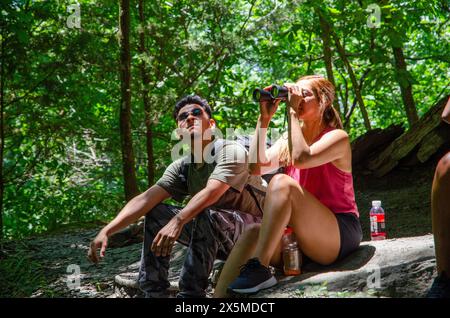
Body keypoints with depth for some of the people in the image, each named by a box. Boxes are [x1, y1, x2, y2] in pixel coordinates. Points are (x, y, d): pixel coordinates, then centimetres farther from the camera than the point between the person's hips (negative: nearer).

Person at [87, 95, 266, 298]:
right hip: (217, 238, 7)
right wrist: (107, 231, -21)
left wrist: (177, 221, -48)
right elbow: (146, 199, -9)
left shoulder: (232, 151, -17)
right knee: (155, 212, -4)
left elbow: (210, 193, -34)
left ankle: (190, 294, -25)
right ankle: (153, 291, -4)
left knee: (205, 216, -35)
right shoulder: (182, 168, 2)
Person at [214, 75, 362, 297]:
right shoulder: (290, 140, 15)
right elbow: (257, 166, -1)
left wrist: (292, 112, -15)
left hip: (340, 235, -7)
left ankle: (258, 269, -34)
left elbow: (301, 159, -25)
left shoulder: (337, 137, -5)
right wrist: (264, 118, -1)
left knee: (282, 182, -28)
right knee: (253, 232, -22)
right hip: (303, 237, 7)